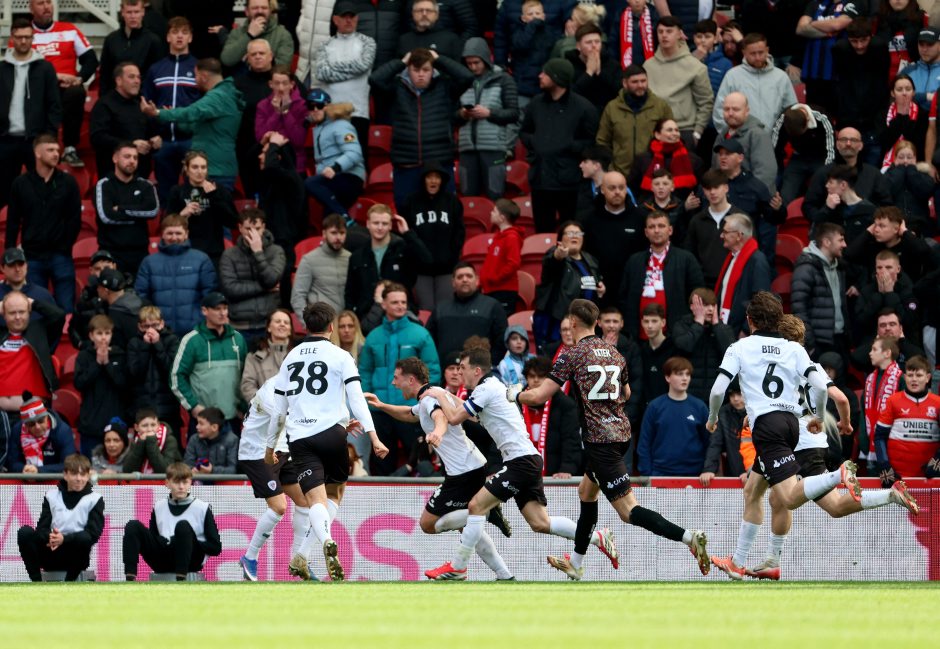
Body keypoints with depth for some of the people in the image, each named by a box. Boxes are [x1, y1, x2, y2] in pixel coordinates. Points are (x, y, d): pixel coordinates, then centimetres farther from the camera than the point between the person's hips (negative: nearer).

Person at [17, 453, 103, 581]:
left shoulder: (94, 500, 2)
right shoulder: (52, 495, 9)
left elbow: (93, 534, -9)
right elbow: (41, 528, 1)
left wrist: (64, 539, -24)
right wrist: (49, 537, -24)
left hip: (76, 558, -2)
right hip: (50, 555, 2)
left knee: (84, 538, -34)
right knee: (25, 532, -23)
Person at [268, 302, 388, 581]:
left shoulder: (291, 357, 14)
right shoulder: (340, 356, 2)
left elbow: (277, 408, 18)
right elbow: (356, 398, -8)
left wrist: (271, 446, 27)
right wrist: (373, 436, -11)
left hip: (299, 438, 2)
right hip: (331, 433, -2)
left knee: (316, 499, -7)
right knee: (335, 492, 17)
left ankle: (326, 541, -39)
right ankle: (302, 555, 4)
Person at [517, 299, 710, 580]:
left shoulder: (572, 355, -8)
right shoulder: (614, 352, 12)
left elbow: (539, 396, -9)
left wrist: (515, 395, 11)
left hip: (599, 438, -8)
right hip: (620, 432, 9)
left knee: (628, 511, -12)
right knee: (586, 491, 26)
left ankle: (689, 537, -29)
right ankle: (575, 564, 34)